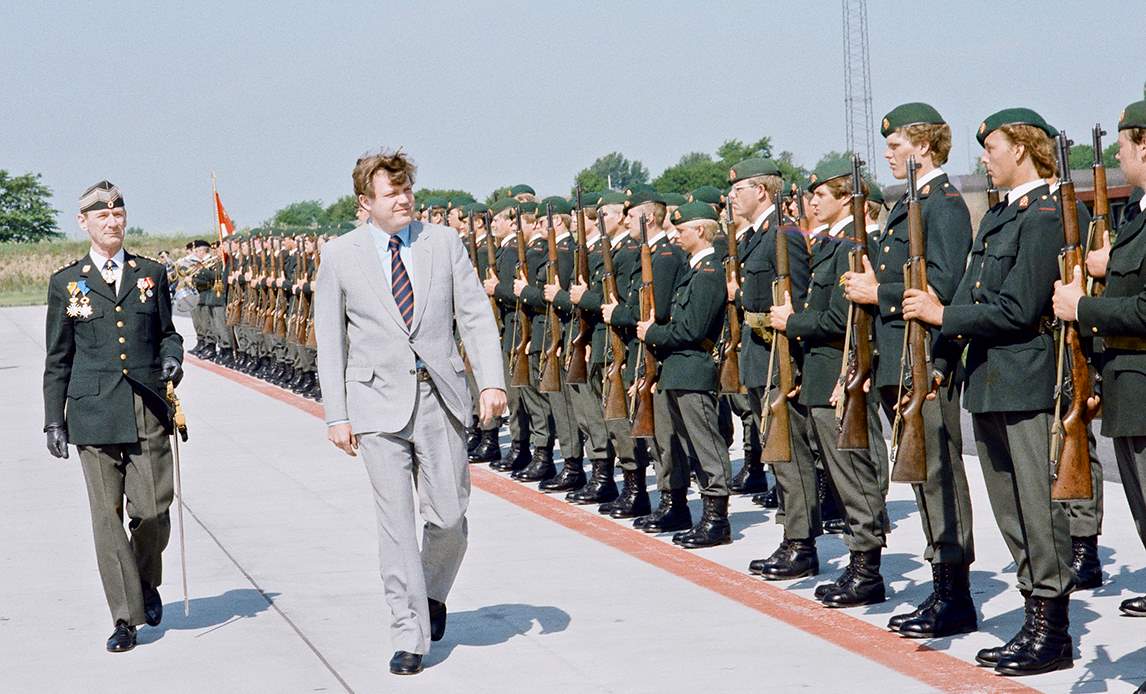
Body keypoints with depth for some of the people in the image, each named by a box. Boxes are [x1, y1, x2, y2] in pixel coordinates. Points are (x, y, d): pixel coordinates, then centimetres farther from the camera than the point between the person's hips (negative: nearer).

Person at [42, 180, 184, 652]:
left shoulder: (151, 274, 10)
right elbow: (57, 359, 9)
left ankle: (146, 580, 28)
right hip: (94, 412, -1)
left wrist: (172, 358, -5)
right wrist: (54, 419, 6)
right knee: (107, 516, -1)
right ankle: (126, 617, 5)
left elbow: (167, 332, 18)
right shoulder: (66, 283, 7)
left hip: (148, 410, 1)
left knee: (152, 510, -3)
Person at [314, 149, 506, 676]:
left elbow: (475, 316, 5)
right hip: (379, 403, -1)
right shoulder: (340, 256, 2)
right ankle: (410, 636, 5)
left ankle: (433, 594, 33)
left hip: (439, 395, 2)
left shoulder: (443, 242, 5)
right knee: (396, 523, -3)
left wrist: (491, 381, -7)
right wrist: (336, 415, 0)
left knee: (448, 516, 3)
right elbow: (330, 341, 5)